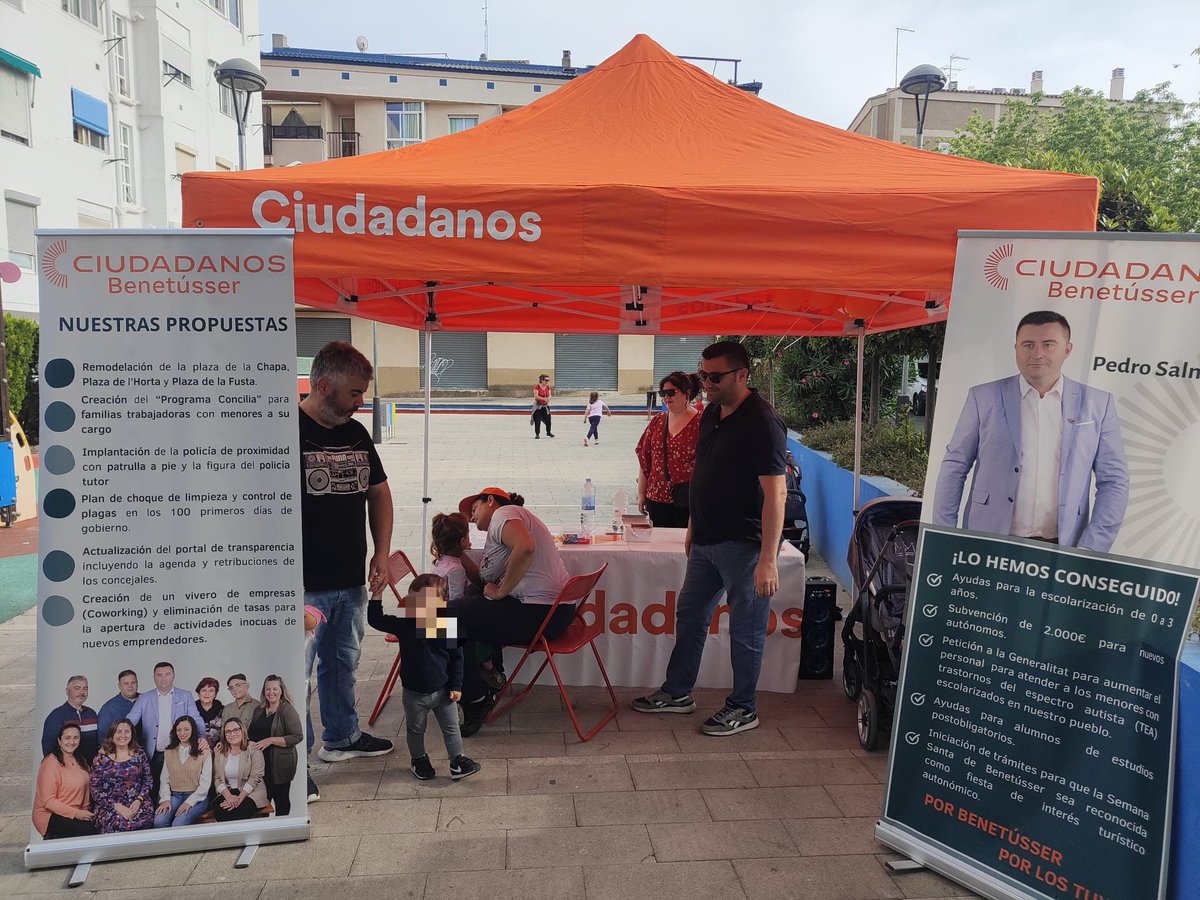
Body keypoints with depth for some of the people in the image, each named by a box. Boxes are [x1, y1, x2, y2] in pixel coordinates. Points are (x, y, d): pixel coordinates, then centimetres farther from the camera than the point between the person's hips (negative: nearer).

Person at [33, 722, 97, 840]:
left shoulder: (80, 760, 12)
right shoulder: (50, 763, -11)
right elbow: (48, 801, -14)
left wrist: (85, 812, -1)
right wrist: (76, 813, -19)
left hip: (77, 814, 7)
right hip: (50, 816, -7)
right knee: (88, 830, -27)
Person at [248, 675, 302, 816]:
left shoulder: (288, 710, -12)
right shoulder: (260, 709, 10)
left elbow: (297, 736, -19)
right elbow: (252, 733, 23)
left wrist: (270, 740, -22)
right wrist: (248, 741, 1)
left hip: (279, 764, -6)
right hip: (260, 762, 6)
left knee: (281, 799, 6)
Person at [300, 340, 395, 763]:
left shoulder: (356, 433, 9)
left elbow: (378, 492, 19)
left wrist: (381, 553, 11)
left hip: (352, 582, 8)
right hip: (304, 585, -7)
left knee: (343, 663, 22)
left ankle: (342, 737, 41)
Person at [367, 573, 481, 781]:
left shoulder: (448, 627, -13)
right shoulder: (403, 624, -12)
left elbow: (457, 658, -5)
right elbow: (375, 619, -11)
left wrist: (456, 686, -5)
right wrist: (377, 595, -21)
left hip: (443, 690, 0)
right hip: (414, 692, 1)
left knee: (451, 727, 10)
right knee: (415, 729, 18)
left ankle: (457, 760, 25)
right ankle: (419, 760, 39)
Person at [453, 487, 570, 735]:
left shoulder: (503, 513, -5)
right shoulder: (510, 519, 25)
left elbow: (525, 547, -29)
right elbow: (482, 578, 17)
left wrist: (500, 592, -18)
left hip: (540, 613, -11)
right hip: (553, 609, 11)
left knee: (450, 617, -6)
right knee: (474, 592, 25)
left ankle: (475, 699, 3)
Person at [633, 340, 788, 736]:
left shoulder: (762, 422, -19)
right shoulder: (711, 414, 8)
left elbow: (776, 492, -23)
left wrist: (768, 559, -26)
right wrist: (694, 526, 20)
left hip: (743, 544, -9)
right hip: (708, 540, 9)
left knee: (745, 629, 6)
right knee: (690, 615, 19)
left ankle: (743, 708, 23)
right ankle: (677, 692, 35)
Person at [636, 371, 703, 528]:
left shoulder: (700, 423, -6)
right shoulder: (657, 421, 9)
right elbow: (644, 459, 12)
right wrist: (641, 493, 11)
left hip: (686, 502, -4)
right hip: (657, 498, 4)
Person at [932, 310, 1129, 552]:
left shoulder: (1098, 404, 5)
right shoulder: (984, 398, 1)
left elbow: (1113, 481, 6)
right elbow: (954, 468, 3)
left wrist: (1090, 552, -3)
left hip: (1061, 550, 1)